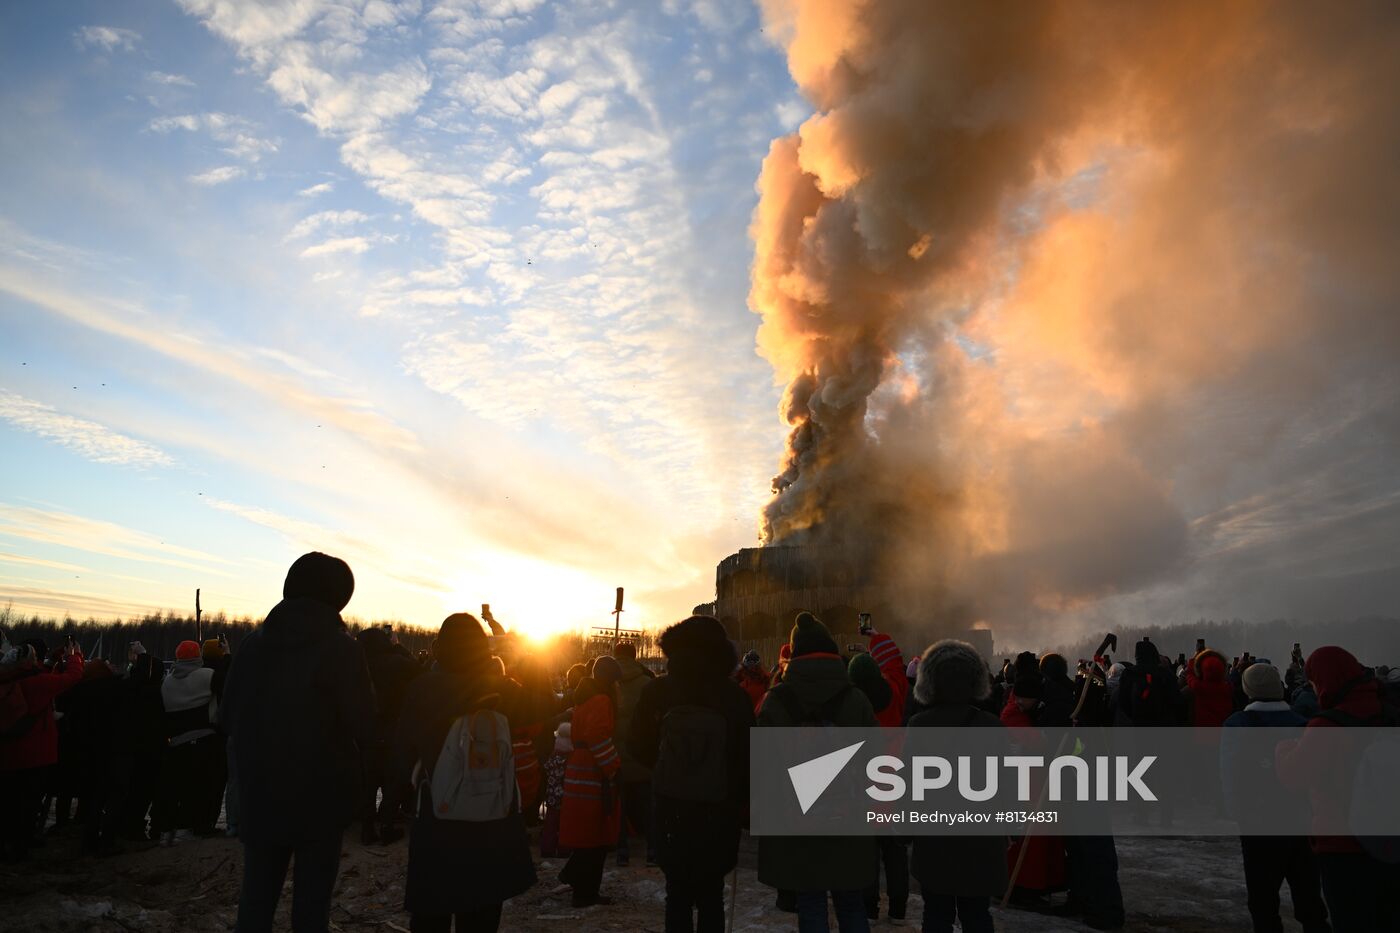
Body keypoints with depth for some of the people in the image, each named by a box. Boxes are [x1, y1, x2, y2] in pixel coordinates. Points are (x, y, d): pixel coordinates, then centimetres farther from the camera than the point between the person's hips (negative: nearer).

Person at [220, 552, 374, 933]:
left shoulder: (252, 643, 0)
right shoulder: (340, 648, -15)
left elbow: (229, 716, 7)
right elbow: (363, 725, -14)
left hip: (259, 794, 5)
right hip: (320, 796, -4)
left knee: (257, 895, 16)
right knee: (311, 900, 6)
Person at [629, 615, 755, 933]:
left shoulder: (655, 691, -8)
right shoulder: (736, 697, -12)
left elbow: (639, 745, 1)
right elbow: (748, 755, -6)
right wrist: (740, 799, 11)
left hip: (672, 806, 1)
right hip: (719, 811, -1)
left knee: (678, 892, 13)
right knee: (711, 894, 12)